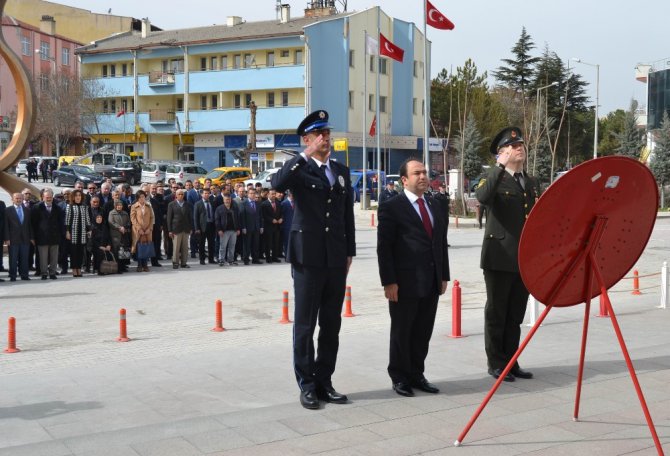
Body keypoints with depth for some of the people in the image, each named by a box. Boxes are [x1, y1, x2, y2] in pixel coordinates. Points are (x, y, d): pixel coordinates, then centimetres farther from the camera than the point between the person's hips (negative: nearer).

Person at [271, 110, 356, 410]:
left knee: (331, 324, 10)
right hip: (308, 256, -5)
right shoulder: (300, 168, -2)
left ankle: (324, 382, 20)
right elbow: (277, 184, -25)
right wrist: (306, 156, -25)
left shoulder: (341, 170, 14)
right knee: (305, 324, 3)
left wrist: (350, 251, 12)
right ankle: (307, 385, 11)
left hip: (336, 258, 5)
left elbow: (348, 214, 16)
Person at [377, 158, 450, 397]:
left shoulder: (435, 207, 15)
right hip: (405, 283, -6)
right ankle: (400, 378, 19)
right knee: (401, 333, 6)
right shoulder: (391, 207, -6)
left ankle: (417, 375, 24)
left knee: (423, 333, 12)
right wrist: (389, 281, -14)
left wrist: (444, 276, 13)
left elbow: (442, 243, 18)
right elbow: (384, 247, -9)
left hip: (431, 283, 6)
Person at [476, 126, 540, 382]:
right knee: (496, 313, 3)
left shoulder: (531, 183, 16)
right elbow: (482, 197, -28)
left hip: (525, 260, 6)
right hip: (500, 258, -6)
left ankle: (511, 362, 21)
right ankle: (496, 364, 12)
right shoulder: (494, 179, -4)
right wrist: (500, 167, -24)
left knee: (516, 314, 12)